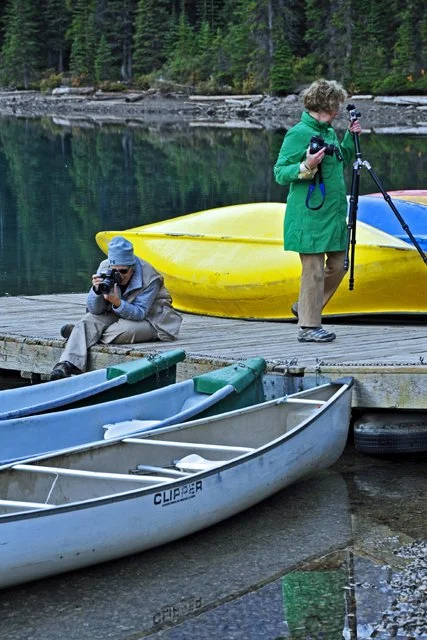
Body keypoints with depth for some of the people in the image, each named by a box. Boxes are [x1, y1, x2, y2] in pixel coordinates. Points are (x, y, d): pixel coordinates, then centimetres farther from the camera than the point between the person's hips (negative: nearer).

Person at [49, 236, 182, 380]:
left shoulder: (149, 278, -26)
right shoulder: (104, 268, -14)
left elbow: (139, 313, -27)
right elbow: (95, 310, -13)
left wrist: (117, 303, -45)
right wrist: (96, 290, -34)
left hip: (149, 319, -4)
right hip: (116, 315, 4)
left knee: (125, 330, -35)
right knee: (89, 320, -23)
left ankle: (81, 332, -8)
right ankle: (67, 366, -38)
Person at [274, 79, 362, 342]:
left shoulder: (329, 132, 12)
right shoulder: (299, 134, -13)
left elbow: (340, 162, 26)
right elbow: (280, 173, -13)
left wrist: (351, 138, 15)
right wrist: (306, 166, -29)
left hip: (333, 213, 9)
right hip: (310, 215, -9)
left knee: (338, 265, 13)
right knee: (314, 270, -4)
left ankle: (305, 307, 30)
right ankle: (309, 327, 5)